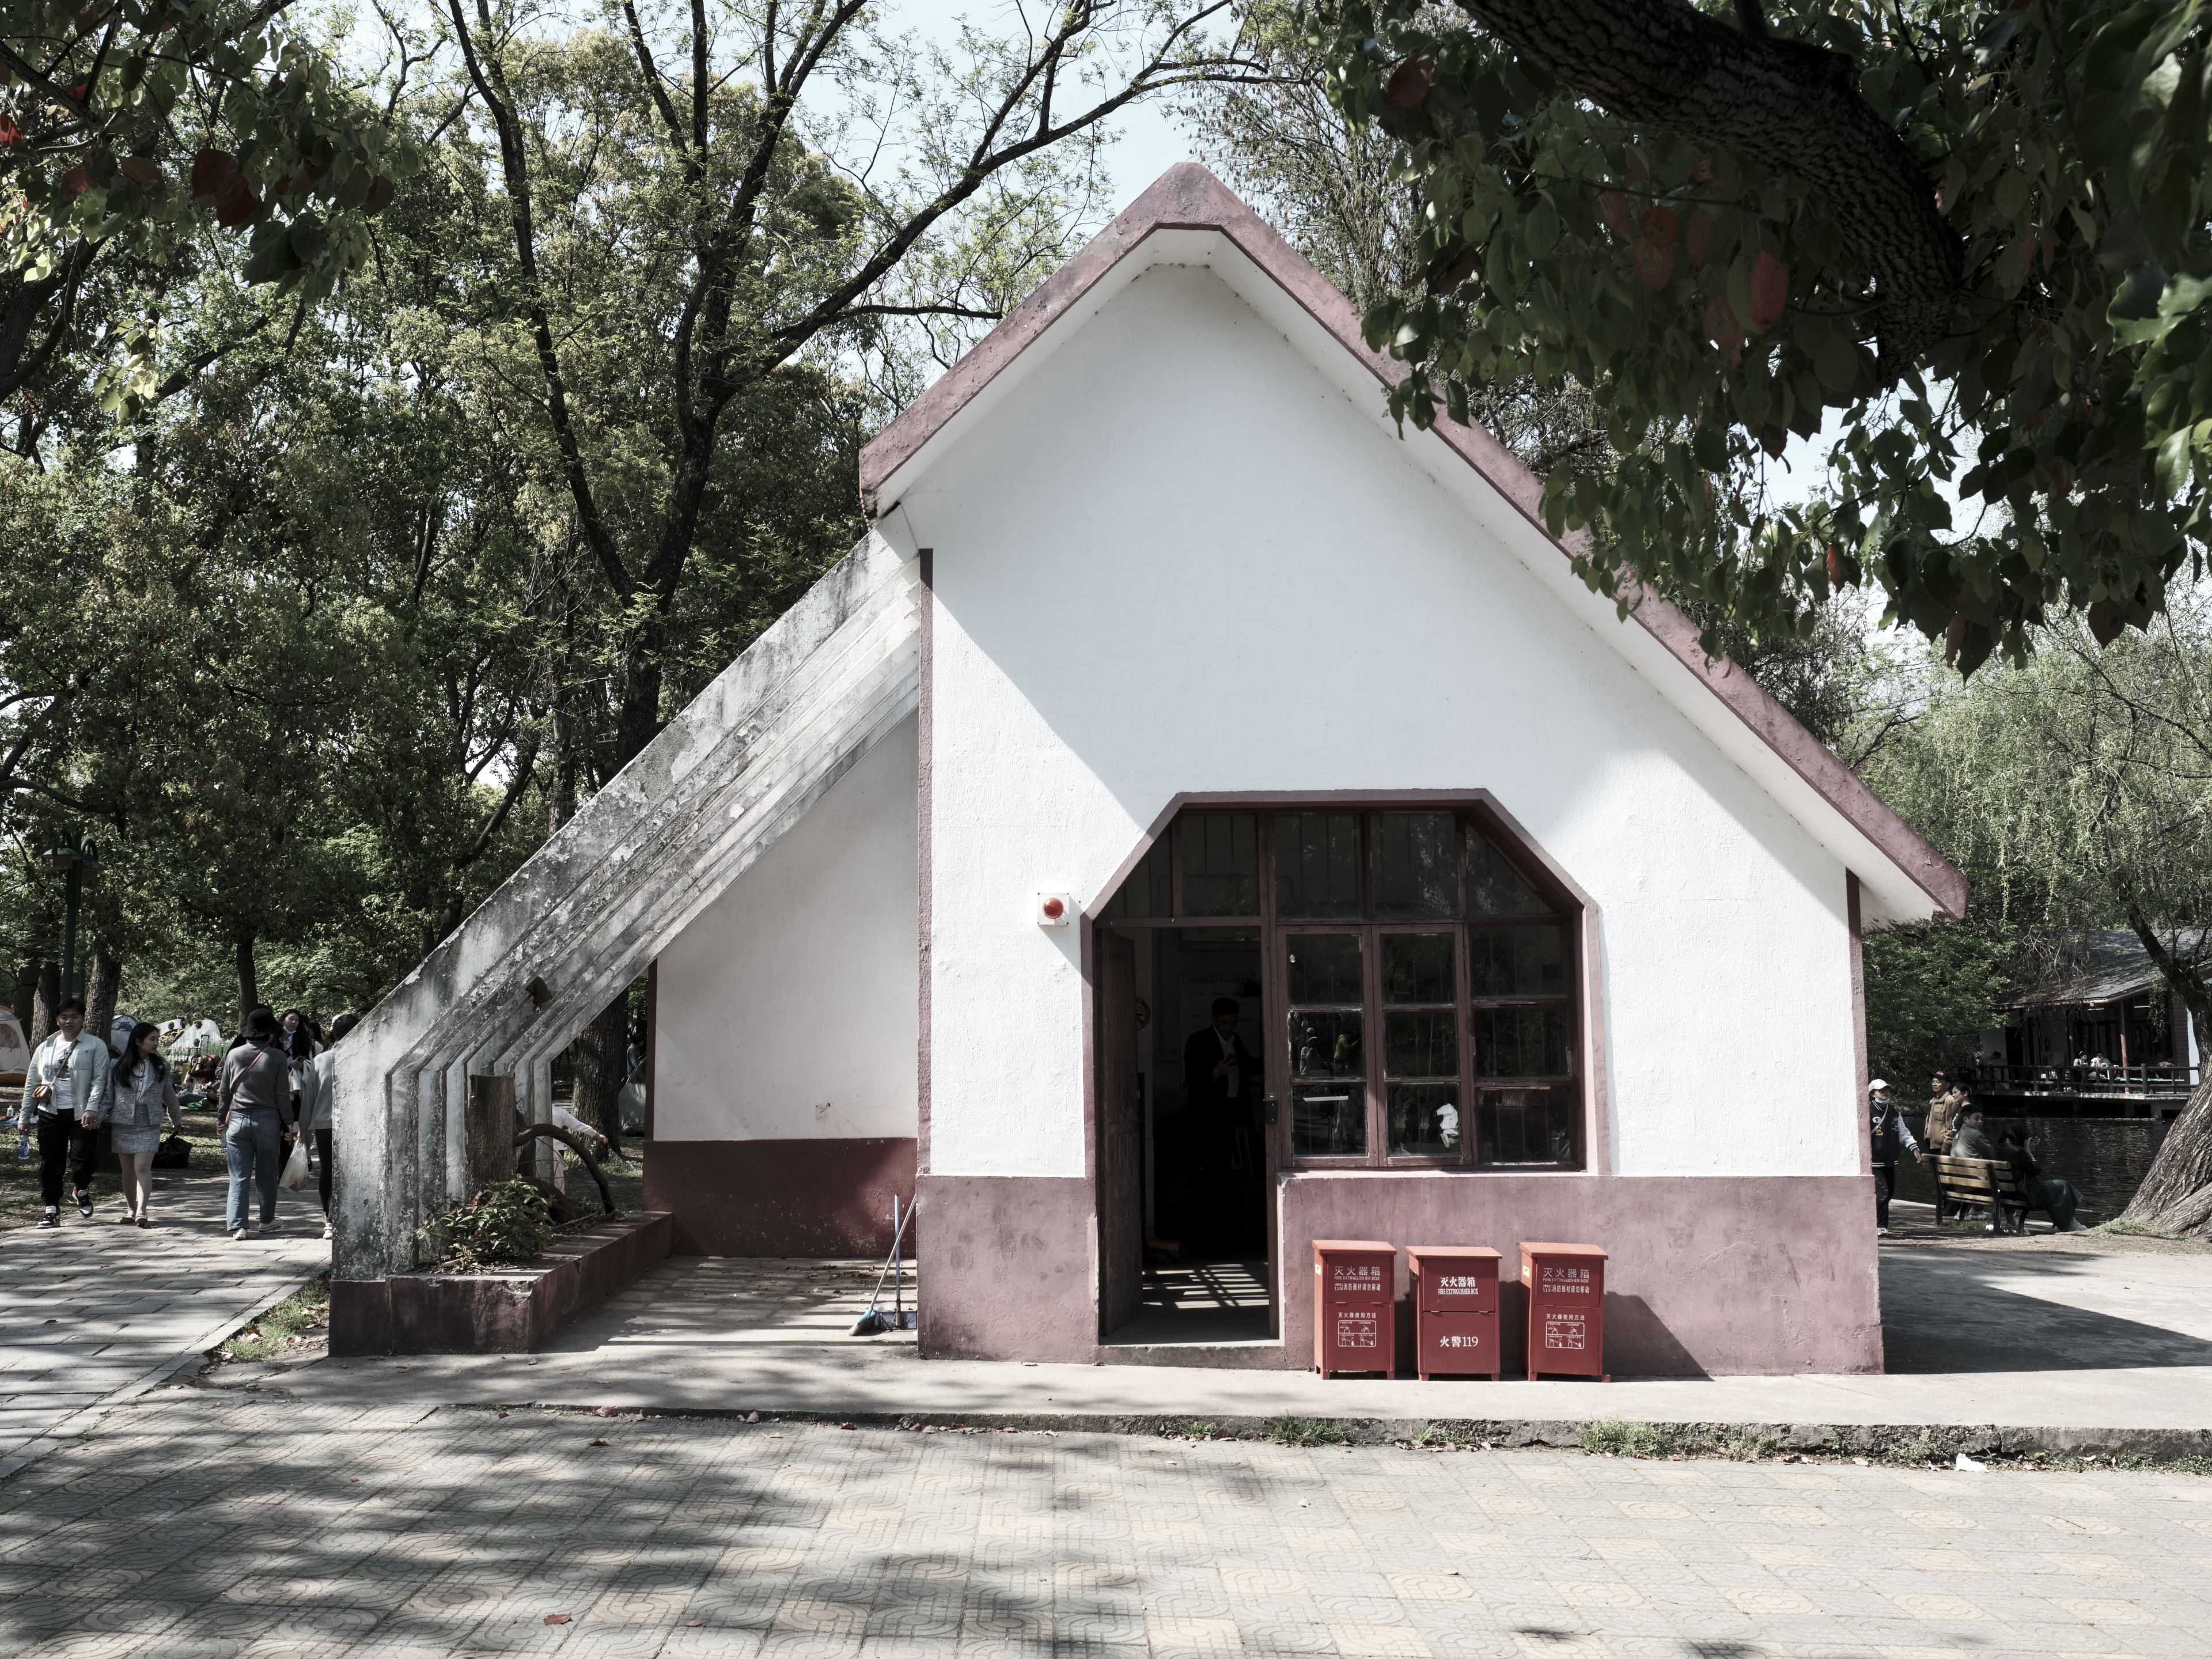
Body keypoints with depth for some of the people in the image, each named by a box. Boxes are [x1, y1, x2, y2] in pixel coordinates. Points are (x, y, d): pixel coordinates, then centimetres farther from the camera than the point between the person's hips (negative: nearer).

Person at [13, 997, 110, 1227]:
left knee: (81, 1160, -6)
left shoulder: (95, 1046, 2)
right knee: (50, 1163, 2)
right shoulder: (45, 1048, 15)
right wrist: (24, 1117, 15)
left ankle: (82, 1192, 24)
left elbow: (99, 1080, -7)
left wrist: (92, 1108, -20)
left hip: (81, 1113, -4)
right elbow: (31, 1085, 18)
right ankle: (52, 1210, 9)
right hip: (50, 1113, 4)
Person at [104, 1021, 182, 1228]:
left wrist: (177, 1120, 26)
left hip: (149, 1125, -1)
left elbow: (169, 1095, 16)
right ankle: (130, 1209, 21)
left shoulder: (161, 1067, 5)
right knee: (128, 1170, 8)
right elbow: (108, 1094, 3)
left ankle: (141, 1211, -19)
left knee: (143, 1168, -13)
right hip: (123, 1124, 1)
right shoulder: (119, 1066, 0)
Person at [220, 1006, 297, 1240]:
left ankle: (237, 1225, -6)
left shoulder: (233, 1055, 3)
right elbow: (283, 1094, -3)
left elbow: (224, 1092, 9)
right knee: (267, 1175, 13)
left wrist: (223, 1117, 20)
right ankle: (267, 1220, 24)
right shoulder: (276, 1056, -5)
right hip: (268, 1120, -1)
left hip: (237, 1119, 1)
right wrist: (288, 1123, 5)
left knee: (239, 1177, 2)